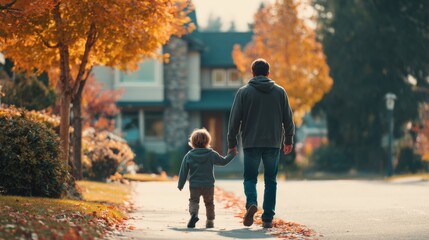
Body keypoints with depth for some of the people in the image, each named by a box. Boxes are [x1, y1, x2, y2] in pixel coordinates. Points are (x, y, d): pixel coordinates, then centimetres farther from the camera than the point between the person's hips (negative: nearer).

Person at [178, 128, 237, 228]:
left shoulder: (189, 155, -1)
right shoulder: (211, 154, -3)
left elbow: (183, 171, 2)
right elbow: (223, 161, 9)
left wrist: (180, 185, 10)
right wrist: (232, 154, 26)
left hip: (194, 185, 0)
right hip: (209, 185, 1)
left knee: (193, 201, 9)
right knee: (209, 203, 16)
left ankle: (194, 214, -19)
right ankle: (210, 221, 18)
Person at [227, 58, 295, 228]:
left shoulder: (244, 92, 0)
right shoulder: (280, 92, 6)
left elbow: (235, 119, 0)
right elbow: (288, 118, 9)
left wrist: (232, 143, 8)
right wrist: (288, 140, 20)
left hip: (251, 144, -1)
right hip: (273, 144, 1)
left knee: (250, 178, 9)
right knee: (270, 180, 8)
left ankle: (251, 203, -19)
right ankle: (268, 218, 4)